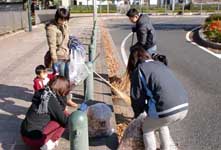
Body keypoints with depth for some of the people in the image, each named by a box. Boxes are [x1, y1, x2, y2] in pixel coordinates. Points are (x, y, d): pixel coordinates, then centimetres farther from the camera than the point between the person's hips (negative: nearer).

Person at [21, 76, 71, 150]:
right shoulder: (51, 99, -18)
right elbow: (63, 120, -14)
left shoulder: (43, 93, 5)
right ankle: (49, 143, 0)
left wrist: (61, 97, 2)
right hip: (33, 138, -8)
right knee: (63, 121, -5)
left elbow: (60, 110, 12)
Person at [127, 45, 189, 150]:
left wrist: (137, 113, 26)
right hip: (184, 107, 7)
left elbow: (137, 97, 5)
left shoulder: (138, 71, 3)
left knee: (147, 129, 23)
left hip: (166, 110, -6)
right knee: (162, 124, 36)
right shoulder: (160, 64, 23)